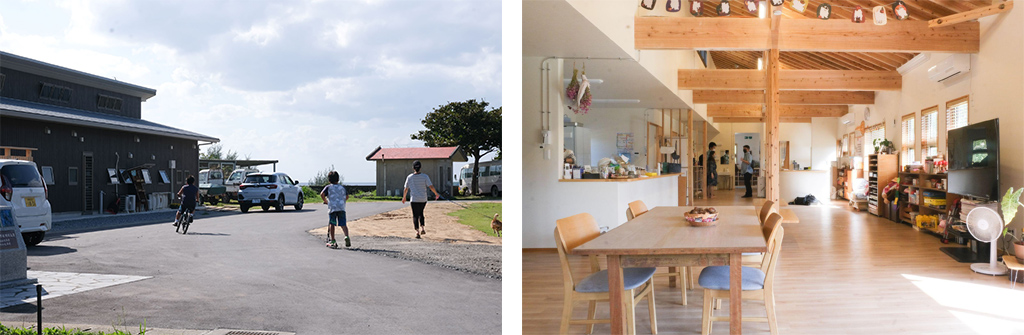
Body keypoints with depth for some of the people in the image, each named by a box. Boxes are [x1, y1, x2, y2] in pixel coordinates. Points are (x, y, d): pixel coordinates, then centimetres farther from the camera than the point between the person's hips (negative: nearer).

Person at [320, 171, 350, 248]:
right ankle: (346, 236, -21)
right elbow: (347, 196, 19)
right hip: (341, 208, 2)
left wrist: (326, 201, 8)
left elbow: (322, 194, -7)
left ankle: (332, 241, 4)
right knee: (343, 224, 2)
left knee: (331, 224, 5)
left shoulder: (328, 187, 7)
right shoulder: (342, 187, 17)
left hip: (332, 208, -2)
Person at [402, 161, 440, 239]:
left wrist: (404, 198, 21)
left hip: (414, 200, -1)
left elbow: (406, 189, 6)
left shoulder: (409, 177, 0)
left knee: (415, 216, 2)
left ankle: (417, 231, -9)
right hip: (423, 199, 1)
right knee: (420, 213, 22)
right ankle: (422, 228, 10)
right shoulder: (425, 176, -3)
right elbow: (431, 186, -8)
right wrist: (436, 194, 7)